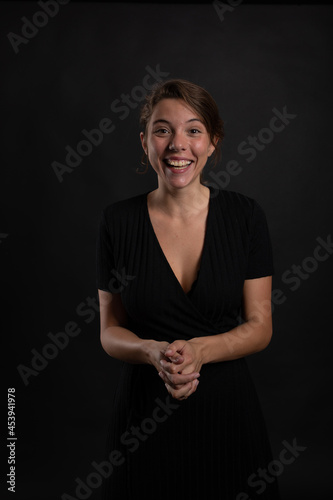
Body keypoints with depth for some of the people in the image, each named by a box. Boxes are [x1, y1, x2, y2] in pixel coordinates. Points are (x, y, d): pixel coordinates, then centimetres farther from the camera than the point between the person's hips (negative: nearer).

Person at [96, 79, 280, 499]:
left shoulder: (245, 215, -6)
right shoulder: (117, 220, -5)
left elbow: (260, 326, -2)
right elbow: (110, 331, 0)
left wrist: (200, 349, -20)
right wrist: (154, 352, -20)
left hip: (227, 406, 0)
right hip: (143, 413, 0)